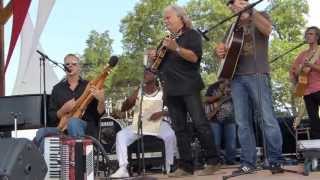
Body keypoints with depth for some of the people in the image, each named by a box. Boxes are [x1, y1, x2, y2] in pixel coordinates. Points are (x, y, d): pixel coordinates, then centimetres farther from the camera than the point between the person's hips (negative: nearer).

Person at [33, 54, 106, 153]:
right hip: (63, 127, 2)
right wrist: (64, 109, -14)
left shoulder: (89, 86, 6)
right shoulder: (57, 88, 12)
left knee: (73, 121, -37)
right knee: (41, 133, -27)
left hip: (86, 128, -2)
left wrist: (101, 101, -21)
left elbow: (98, 113, 1)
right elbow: (52, 116, 7)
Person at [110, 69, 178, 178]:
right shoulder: (138, 92, 10)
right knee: (121, 135, -19)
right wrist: (129, 101, -13)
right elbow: (123, 109, 9)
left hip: (158, 124, -3)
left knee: (170, 135, -32)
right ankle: (123, 169, -24)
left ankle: (169, 168, -19)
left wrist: (162, 113, -19)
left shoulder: (162, 92, 2)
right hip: (138, 125, 3)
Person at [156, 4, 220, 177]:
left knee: (200, 123, -10)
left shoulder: (192, 34, 2)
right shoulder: (166, 39, 22)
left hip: (188, 86, -7)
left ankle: (213, 161, -3)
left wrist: (176, 48, -26)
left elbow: (195, 57, -14)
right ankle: (185, 166, 6)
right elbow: (160, 63, 24)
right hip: (171, 89, 7)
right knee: (179, 128, 4)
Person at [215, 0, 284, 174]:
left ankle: (276, 161, -2)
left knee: (267, 118, -9)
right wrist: (221, 51, 6)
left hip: (257, 74, -5)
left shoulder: (260, 16, 12)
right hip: (236, 77, 5)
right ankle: (248, 163, 5)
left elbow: (267, 29, -10)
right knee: (242, 122, 1)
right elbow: (227, 50, 29)